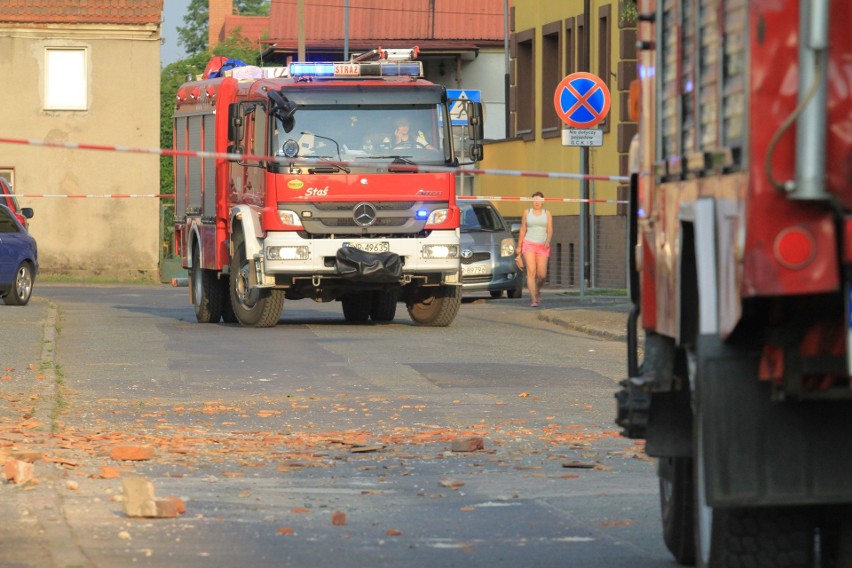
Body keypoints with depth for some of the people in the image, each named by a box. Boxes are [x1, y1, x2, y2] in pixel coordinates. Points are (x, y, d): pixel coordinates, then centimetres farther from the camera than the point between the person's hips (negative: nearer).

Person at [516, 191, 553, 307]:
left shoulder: (547, 214, 9)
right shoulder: (527, 213, 10)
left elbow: (550, 230, 0)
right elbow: (522, 230, 13)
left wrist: (548, 240, -19)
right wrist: (519, 247, 11)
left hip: (543, 246, 1)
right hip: (529, 244, -1)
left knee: (542, 275, -3)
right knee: (531, 272, -15)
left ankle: (537, 291, 30)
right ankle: (534, 299, -19)